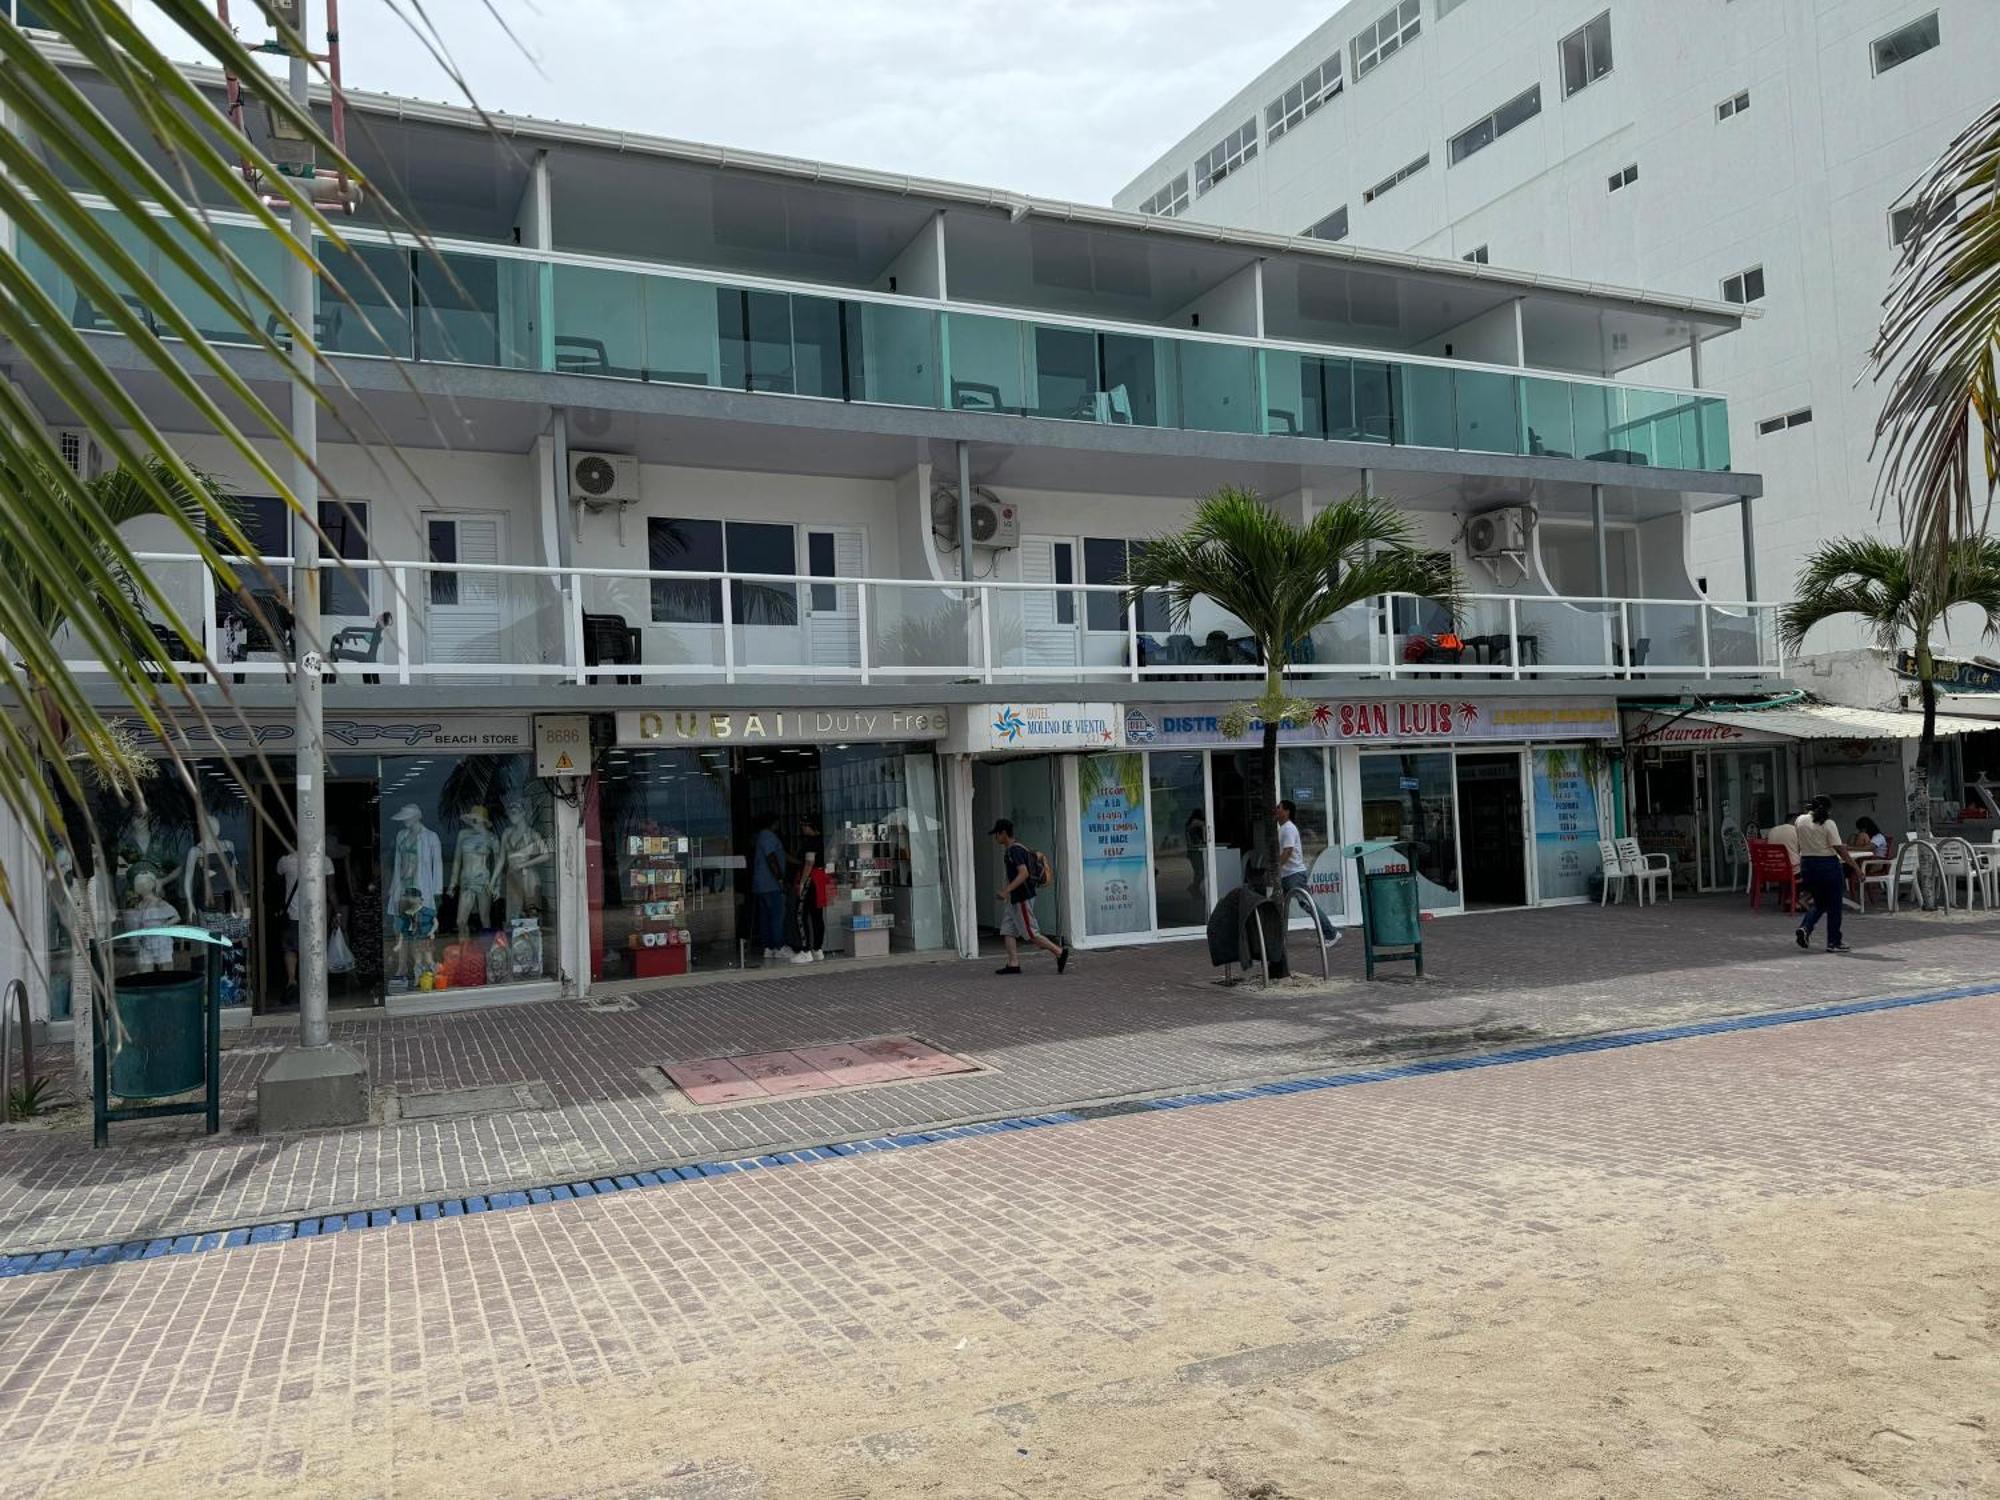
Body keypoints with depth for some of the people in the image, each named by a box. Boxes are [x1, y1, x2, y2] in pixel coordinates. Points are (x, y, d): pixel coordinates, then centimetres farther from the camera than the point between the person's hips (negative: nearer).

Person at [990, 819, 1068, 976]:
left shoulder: (1015, 850, -17)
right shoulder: (1010, 850, 14)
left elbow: (1024, 873, -27)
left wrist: (1006, 891, -29)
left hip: (1022, 899, -10)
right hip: (1015, 899, 10)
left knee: (1030, 933, -6)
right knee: (1007, 931, 6)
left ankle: (1059, 951, 1)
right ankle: (1013, 964, 5)